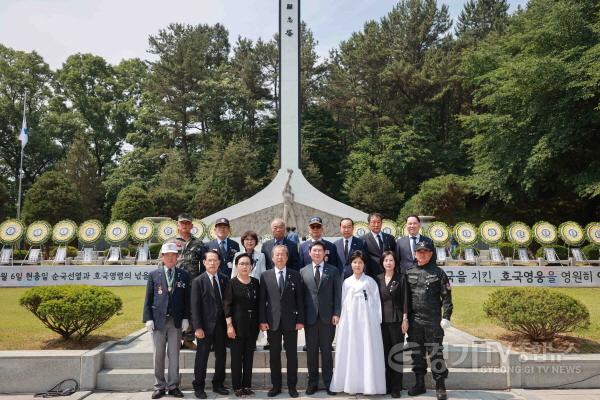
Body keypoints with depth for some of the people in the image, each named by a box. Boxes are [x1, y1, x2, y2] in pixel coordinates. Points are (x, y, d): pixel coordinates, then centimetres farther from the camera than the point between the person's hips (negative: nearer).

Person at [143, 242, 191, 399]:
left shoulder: (184, 275, 5)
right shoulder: (153, 275, 4)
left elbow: (187, 298, 4)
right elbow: (148, 298, 3)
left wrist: (186, 318, -2)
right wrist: (148, 318, -5)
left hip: (176, 320, 0)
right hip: (158, 319, 0)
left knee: (174, 354, 6)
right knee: (158, 355, 6)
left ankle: (173, 386, 15)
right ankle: (159, 386, 18)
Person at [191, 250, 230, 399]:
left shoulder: (225, 280, 5)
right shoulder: (198, 281, -5)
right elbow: (195, 306, -8)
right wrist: (197, 327, -13)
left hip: (221, 324, 4)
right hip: (205, 325, -4)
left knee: (221, 355, 12)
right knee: (202, 357, 5)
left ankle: (218, 384, 26)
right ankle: (198, 386, 19)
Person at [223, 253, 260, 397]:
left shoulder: (255, 282, 6)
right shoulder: (232, 283, -6)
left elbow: (258, 303, 10)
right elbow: (227, 305, -8)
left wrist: (259, 322, 5)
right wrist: (229, 325, -14)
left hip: (252, 324, 4)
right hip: (237, 324, -4)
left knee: (249, 356, 9)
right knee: (237, 356, 3)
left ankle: (247, 385, 20)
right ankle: (237, 386, 14)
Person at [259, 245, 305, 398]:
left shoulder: (295, 275, 3)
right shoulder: (265, 276, 3)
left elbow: (299, 299, 1)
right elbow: (262, 300, 2)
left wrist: (300, 320, -4)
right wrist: (262, 320, -4)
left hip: (290, 321, 0)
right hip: (272, 321, 1)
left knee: (292, 354, 7)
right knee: (274, 355, 9)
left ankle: (292, 386, 19)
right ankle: (276, 385, 22)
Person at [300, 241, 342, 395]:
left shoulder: (333, 271, 5)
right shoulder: (303, 271, 7)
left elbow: (337, 294, 2)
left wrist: (336, 314, -7)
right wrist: (300, 316, -1)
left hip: (327, 317, -1)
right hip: (310, 317, 1)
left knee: (327, 350, 7)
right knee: (311, 351, 8)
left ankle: (328, 382, 18)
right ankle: (313, 382, 19)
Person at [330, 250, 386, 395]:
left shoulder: (370, 281, 2)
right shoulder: (346, 282, 9)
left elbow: (377, 302, 2)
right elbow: (344, 303, 10)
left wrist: (377, 321, -3)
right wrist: (342, 321, 4)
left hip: (367, 321, -2)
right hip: (350, 321, 2)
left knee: (368, 352, -1)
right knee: (350, 352, 4)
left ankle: (368, 384, 9)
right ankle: (352, 384, 12)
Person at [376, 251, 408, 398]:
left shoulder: (401, 278, 0)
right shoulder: (378, 279, 8)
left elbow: (405, 299, -3)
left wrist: (405, 319, -8)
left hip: (397, 320, -3)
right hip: (382, 320, 3)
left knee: (396, 354, 1)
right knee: (384, 353, 7)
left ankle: (396, 387, 10)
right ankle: (386, 385, 17)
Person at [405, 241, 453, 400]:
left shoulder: (438, 272, -1)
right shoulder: (409, 273, 7)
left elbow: (446, 297, -3)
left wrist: (446, 317, -9)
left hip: (433, 321, -3)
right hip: (414, 320, 3)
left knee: (435, 353, 1)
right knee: (416, 352, 11)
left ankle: (440, 386, 12)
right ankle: (420, 383, 24)